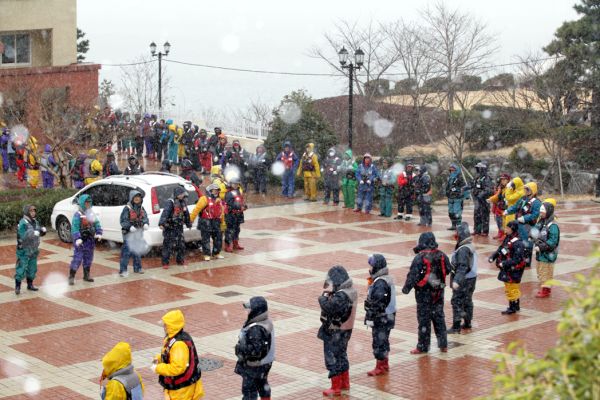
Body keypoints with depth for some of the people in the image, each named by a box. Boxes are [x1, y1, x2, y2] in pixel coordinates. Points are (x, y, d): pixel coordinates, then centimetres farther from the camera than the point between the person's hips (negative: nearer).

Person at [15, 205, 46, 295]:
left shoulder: (35, 222, 6)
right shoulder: (23, 223, -17)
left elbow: (40, 233, 15)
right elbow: (23, 236, -28)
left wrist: (43, 230, -6)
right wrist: (33, 233, -33)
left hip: (34, 250, 7)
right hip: (24, 250, -7)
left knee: (32, 268, 16)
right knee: (21, 269, -6)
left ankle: (30, 285, 29)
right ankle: (17, 287, 2)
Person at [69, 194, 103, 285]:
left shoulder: (91, 214, 10)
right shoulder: (78, 214, -13)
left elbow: (96, 224, 8)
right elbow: (75, 227, -21)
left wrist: (99, 233, -8)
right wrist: (77, 238, -31)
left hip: (90, 240, 7)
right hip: (81, 240, -7)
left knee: (88, 258, 15)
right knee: (77, 258, -10)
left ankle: (86, 275, 28)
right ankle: (71, 277, -4)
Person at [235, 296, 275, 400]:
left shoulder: (256, 329, -33)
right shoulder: (267, 322, -1)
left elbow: (255, 349, -34)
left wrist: (240, 348, -22)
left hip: (254, 366, -10)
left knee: (249, 391, 4)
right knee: (263, 385, 27)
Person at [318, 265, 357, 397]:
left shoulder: (341, 296, -27)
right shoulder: (350, 291, 5)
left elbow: (328, 307, -33)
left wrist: (324, 296, -15)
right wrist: (330, 294, -8)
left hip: (335, 332, -10)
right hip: (345, 330, 10)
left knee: (332, 358, 0)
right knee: (342, 356, 22)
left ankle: (336, 388, 7)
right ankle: (345, 383, 33)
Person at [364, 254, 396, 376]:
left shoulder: (379, 283, -22)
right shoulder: (388, 279, 9)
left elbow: (377, 304, -24)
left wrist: (370, 318, -19)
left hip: (380, 319, -10)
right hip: (388, 317, 10)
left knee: (379, 343, -1)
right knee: (384, 341, 19)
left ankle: (380, 367, 7)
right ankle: (385, 365, 29)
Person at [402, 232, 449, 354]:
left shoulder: (419, 258, -18)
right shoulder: (441, 255, -1)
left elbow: (413, 275, -19)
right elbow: (448, 269, 11)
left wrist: (406, 288, -9)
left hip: (424, 292, -5)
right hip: (438, 293, 5)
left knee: (424, 319, 3)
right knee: (439, 317, 15)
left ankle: (423, 346, 10)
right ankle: (443, 345, 20)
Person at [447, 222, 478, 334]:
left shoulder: (463, 250, -23)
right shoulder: (471, 246, 8)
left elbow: (462, 267, -29)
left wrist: (456, 281, -34)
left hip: (464, 280, -10)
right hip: (471, 278, 10)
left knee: (456, 302, -4)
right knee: (467, 301, 18)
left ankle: (456, 327, -3)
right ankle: (467, 323, 29)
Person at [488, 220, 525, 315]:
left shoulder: (517, 243, -24)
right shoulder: (507, 239, 3)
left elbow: (517, 259, -28)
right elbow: (500, 249, 12)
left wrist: (504, 263, -31)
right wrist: (493, 257, -3)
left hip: (513, 270, -9)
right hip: (506, 269, 9)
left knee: (512, 289, 3)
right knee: (509, 288, 21)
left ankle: (512, 308, 15)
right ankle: (516, 306, 35)